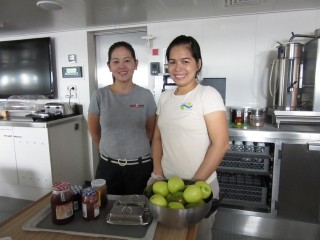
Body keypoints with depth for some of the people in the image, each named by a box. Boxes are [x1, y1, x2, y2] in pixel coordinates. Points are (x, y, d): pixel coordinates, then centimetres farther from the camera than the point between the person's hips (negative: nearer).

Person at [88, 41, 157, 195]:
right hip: (108, 167, 0)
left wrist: (136, 149, 10)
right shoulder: (99, 95, -6)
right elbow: (94, 131, 8)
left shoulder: (146, 95, -5)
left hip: (141, 166, 0)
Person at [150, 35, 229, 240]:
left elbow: (221, 144, -17)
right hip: (166, 182, 5)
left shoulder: (208, 95, -13)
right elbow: (157, 137, 8)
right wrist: (158, 173, -2)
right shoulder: (165, 97, 4)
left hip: (200, 185, -5)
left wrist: (195, 183, -15)